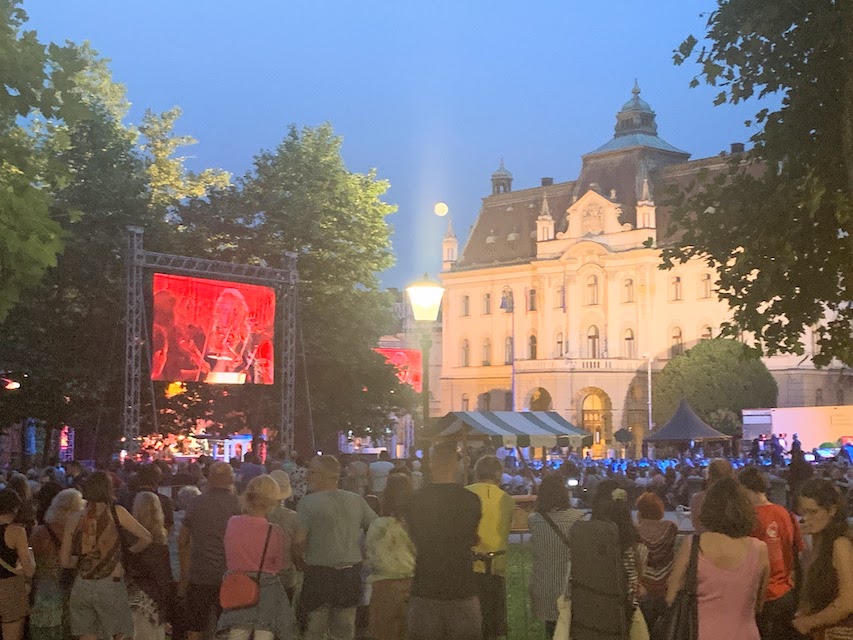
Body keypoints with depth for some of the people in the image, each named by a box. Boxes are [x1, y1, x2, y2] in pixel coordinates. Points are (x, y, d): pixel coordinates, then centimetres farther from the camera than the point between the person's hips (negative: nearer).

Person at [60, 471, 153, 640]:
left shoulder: (74, 519, 5)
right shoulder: (116, 512, -3)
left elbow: (64, 561, 9)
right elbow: (146, 538, -1)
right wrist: (130, 551, 17)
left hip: (82, 586, 3)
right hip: (110, 584, -3)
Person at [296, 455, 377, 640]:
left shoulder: (307, 503, -10)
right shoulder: (357, 500, 3)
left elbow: (300, 541, -15)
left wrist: (301, 561, 5)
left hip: (320, 574, -4)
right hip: (351, 573, 4)